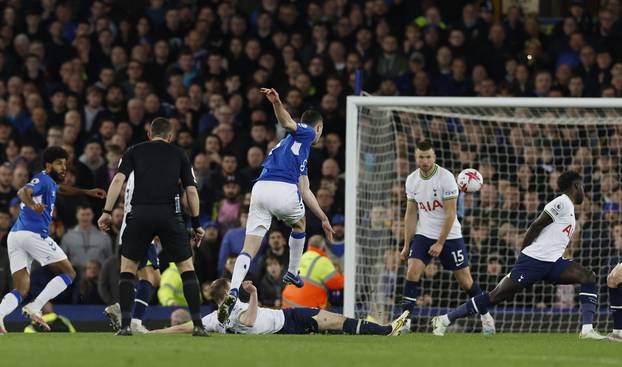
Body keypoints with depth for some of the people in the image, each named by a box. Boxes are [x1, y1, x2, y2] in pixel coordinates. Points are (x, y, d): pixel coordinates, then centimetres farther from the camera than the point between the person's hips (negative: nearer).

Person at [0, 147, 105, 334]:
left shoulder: (49, 183, 28)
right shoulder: (43, 179, -1)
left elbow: (61, 188, 52)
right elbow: (23, 192, -21)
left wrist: (87, 192, 55)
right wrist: (33, 205, -42)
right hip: (34, 234, -9)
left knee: (20, 291, 3)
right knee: (69, 273, 2)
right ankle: (35, 308, -14)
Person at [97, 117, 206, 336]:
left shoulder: (134, 151, 16)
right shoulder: (179, 154, 18)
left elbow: (118, 180, 2)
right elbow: (191, 190, 10)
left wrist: (107, 212, 0)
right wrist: (196, 224, 16)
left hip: (140, 214, 0)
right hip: (170, 215, 0)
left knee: (127, 268, 13)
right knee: (186, 267, 11)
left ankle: (126, 324, 1)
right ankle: (198, 325, 3)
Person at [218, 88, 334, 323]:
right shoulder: (306, 133, 16)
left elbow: (305, 192, 40)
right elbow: (287, 123, -5)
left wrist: (323, 219, 43)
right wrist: (276, 102, -24)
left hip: (260, 189, 6)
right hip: (284, 190, -6)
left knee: (249, 249, -3)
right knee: (298, 224, 30)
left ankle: (233, 292, -26)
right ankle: (293, 273, 40)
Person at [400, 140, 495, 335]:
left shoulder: (446, 178, -16)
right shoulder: (412, 180, 0)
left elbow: (450, 214, -16)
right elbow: (410, 214, 8)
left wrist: (440, 244, -17)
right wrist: (407, 245, 6)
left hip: (450, 236, -3)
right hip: (424, 235, 3)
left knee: (466, 281, 2)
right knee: (412, 273, -15)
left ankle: (486, 316, 21)